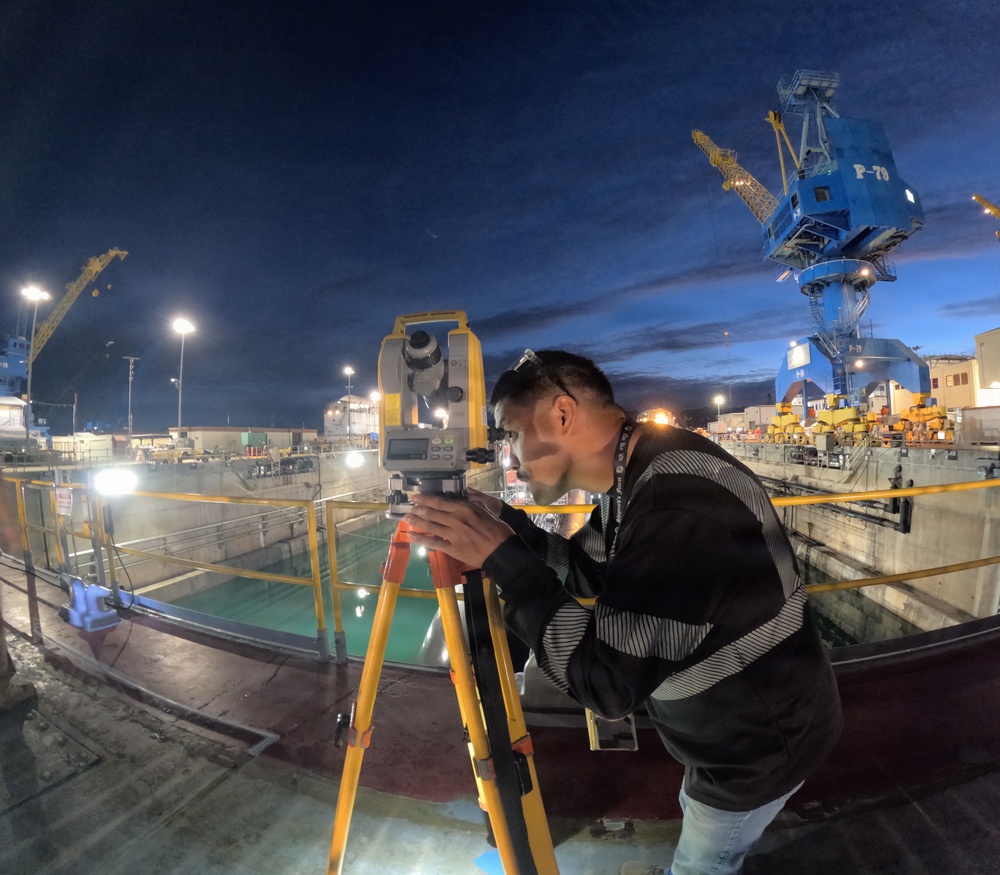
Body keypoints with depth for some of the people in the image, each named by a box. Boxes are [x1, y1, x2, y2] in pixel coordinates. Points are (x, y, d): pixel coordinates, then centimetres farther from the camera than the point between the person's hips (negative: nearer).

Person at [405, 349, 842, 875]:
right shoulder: (635, 478, -7)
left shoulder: (679, 500, -38)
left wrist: (501, 559, -32)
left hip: (761, 745, -8)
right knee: (699, 816, 34)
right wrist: (503, 523, -9)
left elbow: (608, 682, -35)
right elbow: (589, 570, 4)